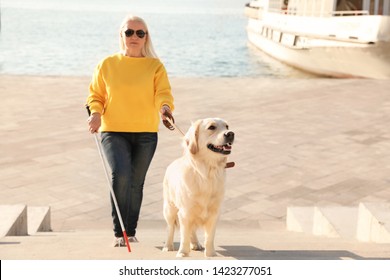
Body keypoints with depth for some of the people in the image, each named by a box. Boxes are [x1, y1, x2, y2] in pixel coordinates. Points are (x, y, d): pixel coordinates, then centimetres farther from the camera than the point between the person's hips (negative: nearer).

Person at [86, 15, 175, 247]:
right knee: (120, 174, -22)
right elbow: (95, 95, 10)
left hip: (146, 134, 1)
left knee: (136, 183, 9)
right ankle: (119, 232, -8)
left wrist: (165, 107, -31)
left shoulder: (155, 66, 3)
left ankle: (131, 231, 27)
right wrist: (96, 113, -10)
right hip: (113, 131, -1)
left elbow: (163, 93, -9)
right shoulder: (107, 64, 5)